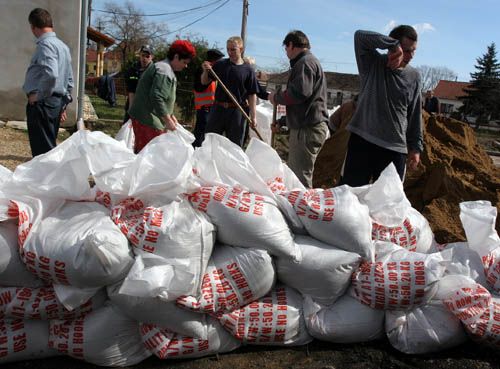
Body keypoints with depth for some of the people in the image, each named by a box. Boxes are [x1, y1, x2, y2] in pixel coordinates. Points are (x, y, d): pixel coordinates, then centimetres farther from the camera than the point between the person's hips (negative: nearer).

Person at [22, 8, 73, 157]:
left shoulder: (45, 44, -13)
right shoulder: (63, 46, 15)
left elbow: (50, 74, -29)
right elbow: (69, 79, 20)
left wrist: (38, 95, -16)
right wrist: (63, 104, 24)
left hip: (42, 104, -9)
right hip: (57, 102, 9)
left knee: (42, 150, -5)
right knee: (50, 147, 15)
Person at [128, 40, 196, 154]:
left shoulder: (161, 66, 20)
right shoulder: (165, 71, -15)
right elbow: (156, 98, -25)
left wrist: (170, 115, 21)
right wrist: (168, 120, -21)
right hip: (148, 120, -11)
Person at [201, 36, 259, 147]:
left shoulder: (248, 70, -2)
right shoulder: (220, 64, 5)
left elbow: (252, 95, -2)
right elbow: (204, 82, 9)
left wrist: (253, 116, -7)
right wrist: (205, 71, -13)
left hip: (237, 111, -2)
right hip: (218, 108, 3)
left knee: (235, 145, 5)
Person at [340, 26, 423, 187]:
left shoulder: (414, 76, 7)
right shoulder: (373, 63, -1)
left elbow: (415, 115, 12)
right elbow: (360, 36, -18)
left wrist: (415, 147, 9)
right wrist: (394, 45, -25)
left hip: (395, 149, 2)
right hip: (362, 141, -2)